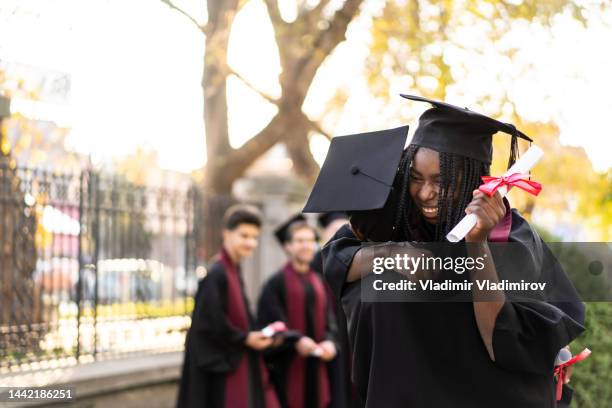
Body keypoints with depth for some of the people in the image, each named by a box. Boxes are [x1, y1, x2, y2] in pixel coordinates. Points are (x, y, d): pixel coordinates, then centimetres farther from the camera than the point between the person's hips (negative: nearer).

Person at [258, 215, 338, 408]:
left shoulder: (319, 282, 14)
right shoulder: (276, 283, -4)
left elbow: (329, 320, 12)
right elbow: (271, 323, -10)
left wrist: (329, 341, -8)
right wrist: (296, 340, -24)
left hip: (315, 370, 6)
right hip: (287, 369, -6)